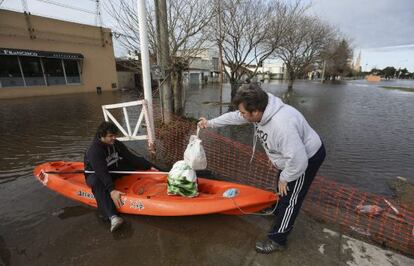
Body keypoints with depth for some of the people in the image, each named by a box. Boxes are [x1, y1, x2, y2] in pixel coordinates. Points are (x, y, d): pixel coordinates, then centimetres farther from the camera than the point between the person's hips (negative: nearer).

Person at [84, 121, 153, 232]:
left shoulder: (117, 144, -8)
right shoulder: (94, 150, -27)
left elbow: (132, 157, -8)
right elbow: (102, 173, -38)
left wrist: (150, 166, -15)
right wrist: (112, 191, -49)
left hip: (112, 170, 7)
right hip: (95, 174, -7)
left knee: (133, 164, -5)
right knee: (98, 182, -41)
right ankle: (113, 217, -53)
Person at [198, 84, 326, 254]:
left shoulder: (282, 124, -42)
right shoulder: (259, 110, -15)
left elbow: (298, 160, -38)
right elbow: (233, 117, -1)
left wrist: (284, 178, -21)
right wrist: (210, 123, 5)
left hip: (307, 158, -8)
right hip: (293, 155, 9)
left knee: (290, 199, 3)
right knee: (281, 190, 27)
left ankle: (277, 240, 21)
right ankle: (278, 212, 54)